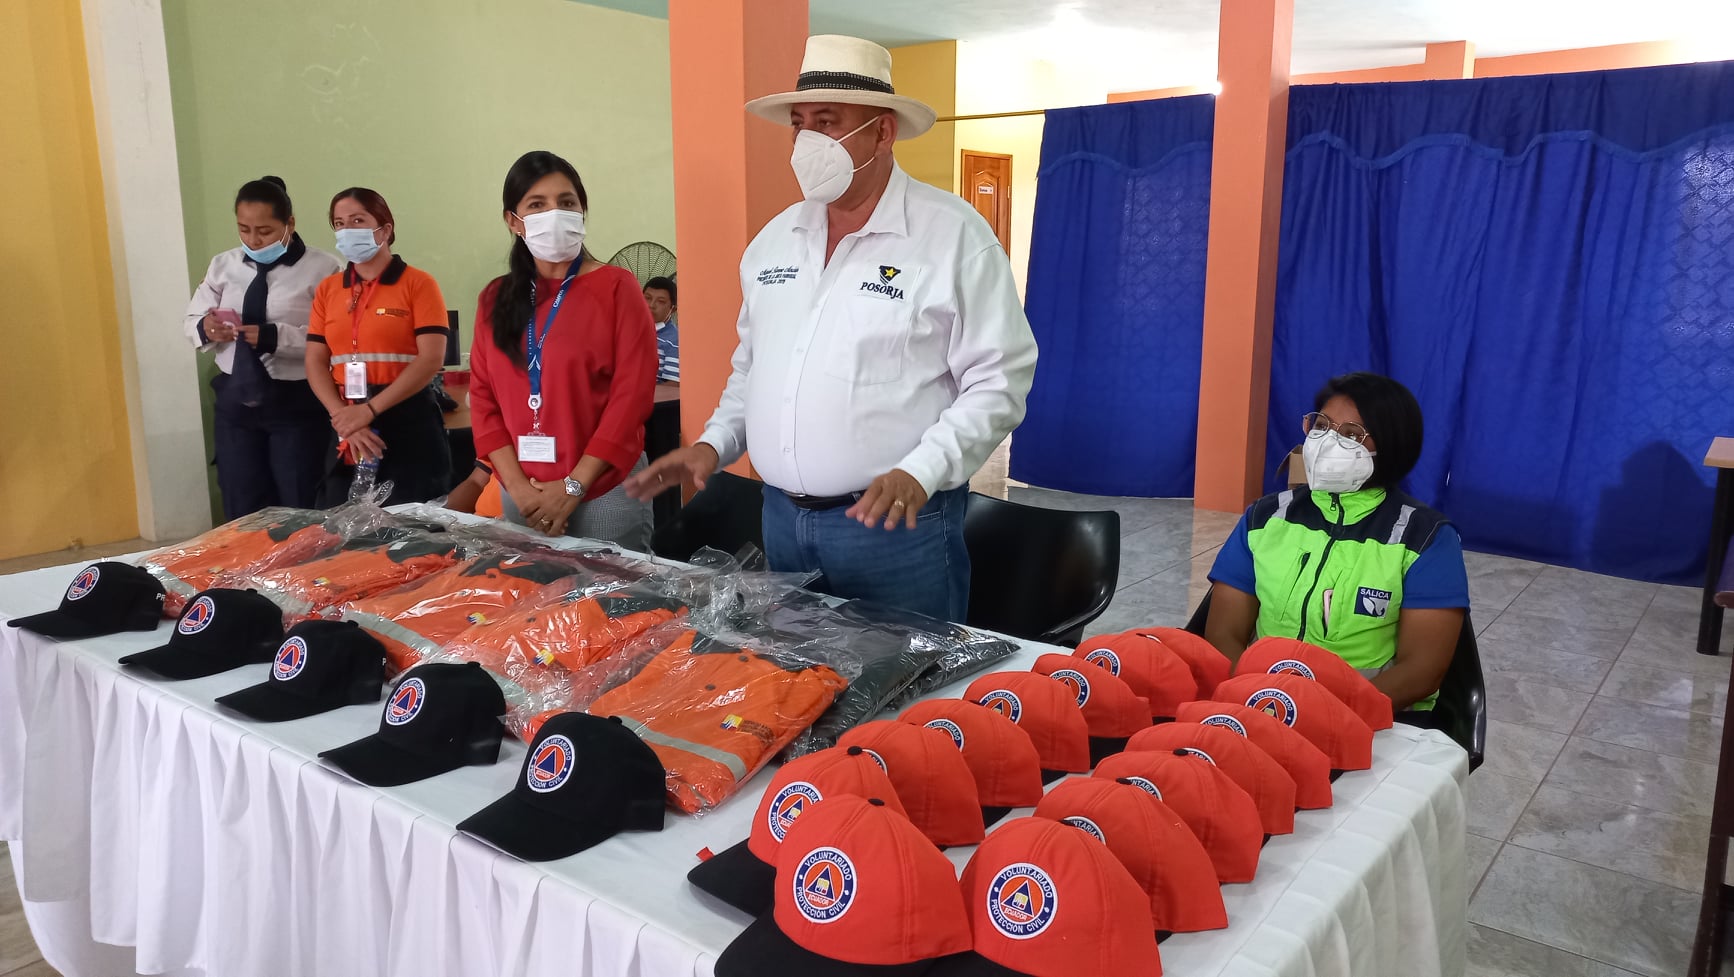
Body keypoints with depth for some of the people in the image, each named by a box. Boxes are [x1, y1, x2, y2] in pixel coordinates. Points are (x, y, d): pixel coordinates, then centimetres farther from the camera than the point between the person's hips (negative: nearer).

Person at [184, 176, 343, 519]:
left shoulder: (322, 268, -9)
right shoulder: (223, 266, 8)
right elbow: (191, 321, 11)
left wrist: (275, 337, -27)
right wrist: (205, 329, -11)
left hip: (296, 402, -5)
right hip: (236, 400, 5)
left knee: (300, 515, 6)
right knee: (242, 515, 13)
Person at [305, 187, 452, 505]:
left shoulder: (418, 284, -2)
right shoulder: (328, 289, 12)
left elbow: (431, 359, -12)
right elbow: (316, 363, 7)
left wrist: (369, 410, -17)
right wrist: (343, 417, -10)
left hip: (409, 425, -4)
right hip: (347, 433, 5)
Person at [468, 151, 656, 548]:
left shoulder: (616, 287, -4)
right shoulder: (495, 300, 8)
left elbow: (632, 393, -10)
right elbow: (483, 398, 7)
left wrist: (574, 486, -13)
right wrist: (515, 484, -6)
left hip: (605, 492, -4)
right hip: (522, 495, 4)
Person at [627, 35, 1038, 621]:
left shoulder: (954, 235, -10)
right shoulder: (774, 239, 9)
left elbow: (998, 380, -13)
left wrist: (919, 473, -23)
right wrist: (715, 443, 5)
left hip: (896, 523, -5)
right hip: (781, 517, 6)